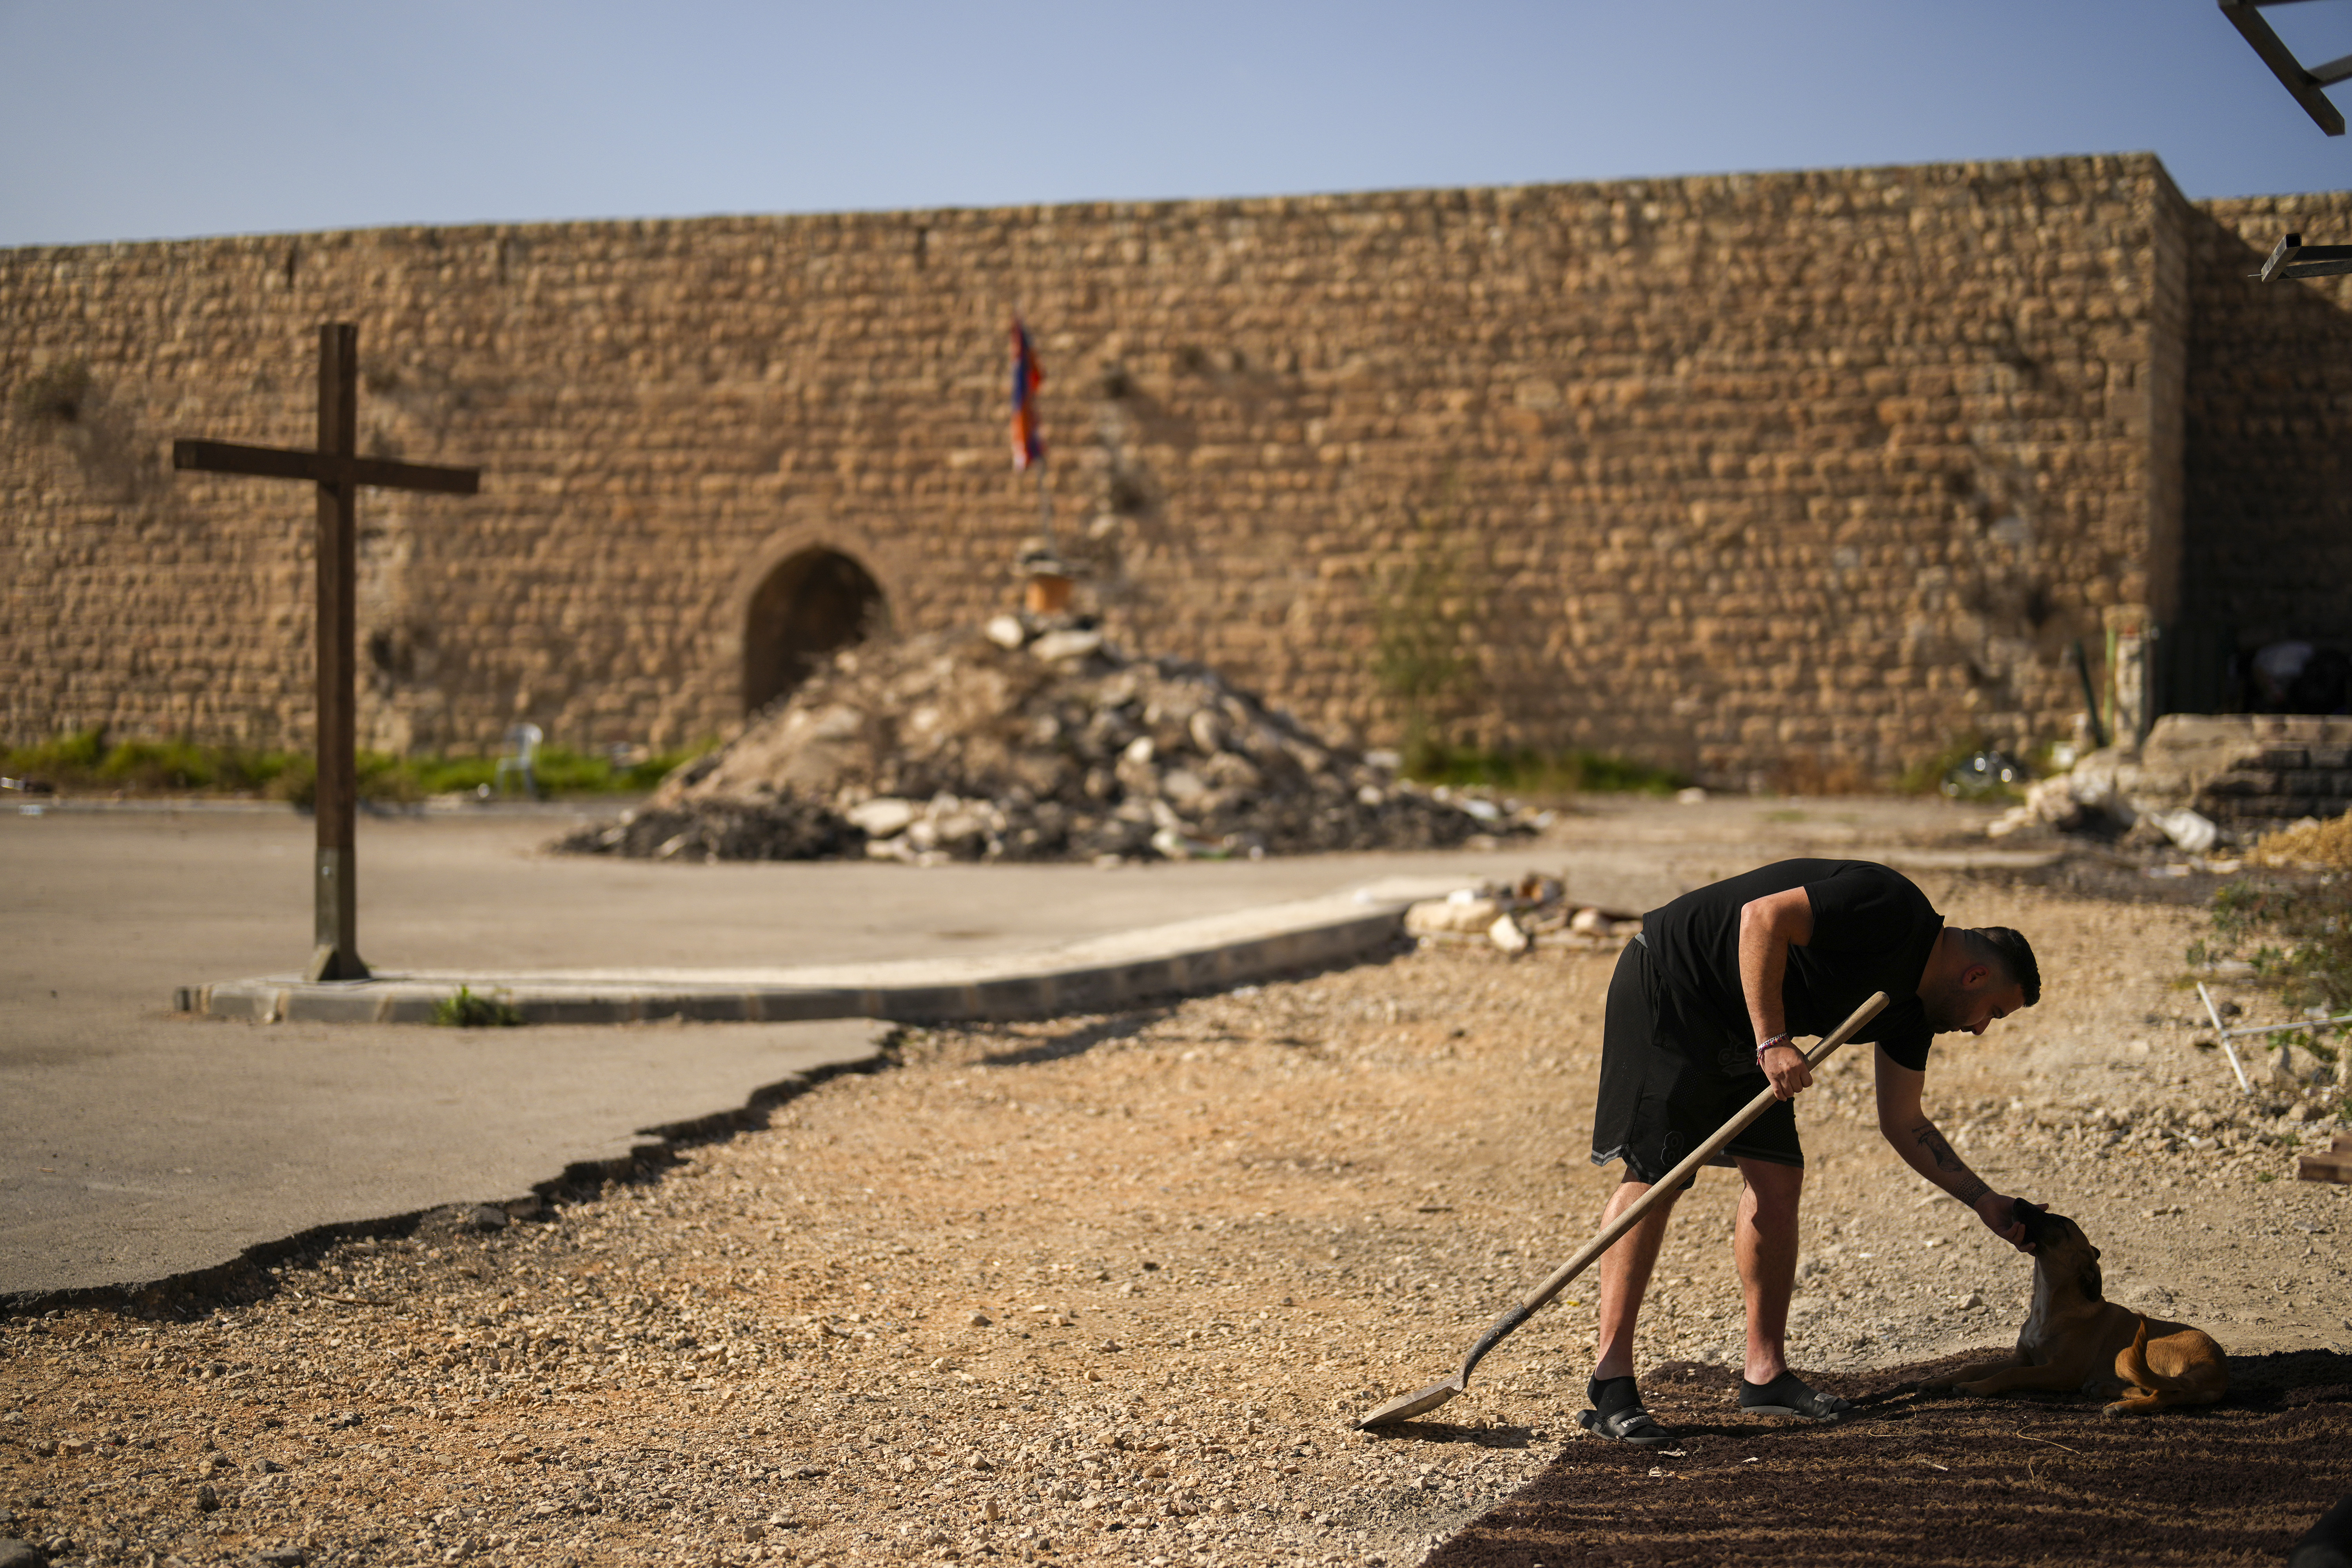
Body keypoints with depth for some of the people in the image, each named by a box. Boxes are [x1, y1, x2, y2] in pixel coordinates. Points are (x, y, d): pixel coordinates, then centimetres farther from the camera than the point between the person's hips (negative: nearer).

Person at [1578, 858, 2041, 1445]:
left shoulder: (1911, 1008, 8)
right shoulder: (1892, 911, -20)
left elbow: (1903, 1123, 16)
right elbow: (1763, 916, -28)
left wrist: (1984, 1201, 14)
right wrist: (1772, 1042, -29)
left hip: (1740, 1027, 10)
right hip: (1667, 984, -10)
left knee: (1777, 1179, 2)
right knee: (1654, 1172, -14)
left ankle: (1765, 1375, 9)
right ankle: (1611, 1383, -14)